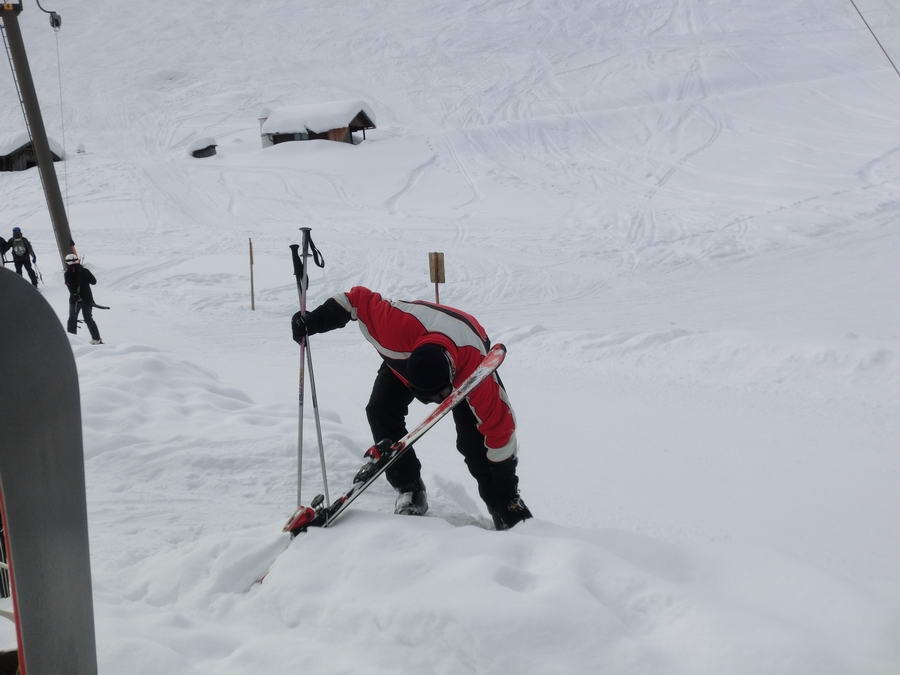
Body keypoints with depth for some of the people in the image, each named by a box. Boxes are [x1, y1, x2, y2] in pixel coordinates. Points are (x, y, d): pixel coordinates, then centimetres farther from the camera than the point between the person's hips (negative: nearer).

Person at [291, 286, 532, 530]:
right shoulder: (398, 327, -47)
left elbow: (499, 424, -36)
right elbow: (358, 299, -29)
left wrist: (503, 489, -30)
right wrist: (311, 321, -24)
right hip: (404, 355, 3)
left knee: (473, 438, -20)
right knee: (381, 412, -19)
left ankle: (505, 503, -4)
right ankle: (409, 490, -7)